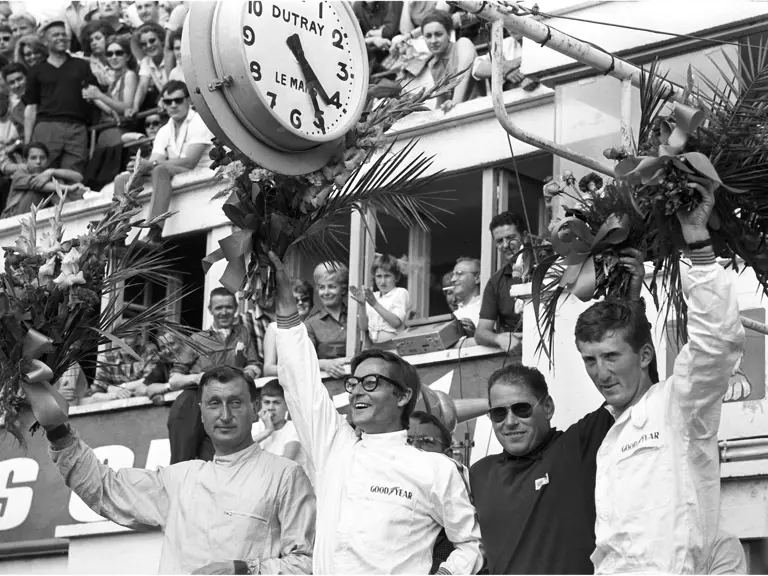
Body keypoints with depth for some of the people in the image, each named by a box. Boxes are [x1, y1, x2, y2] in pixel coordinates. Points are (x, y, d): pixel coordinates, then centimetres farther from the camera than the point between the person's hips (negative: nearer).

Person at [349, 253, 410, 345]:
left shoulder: (401, 293, 4)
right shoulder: (373, 296, 16)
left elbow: (396, 322, -9)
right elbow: (363, 327, 10)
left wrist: (375, 304, -13)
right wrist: (361, 305, -4)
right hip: (372, 346, 3)